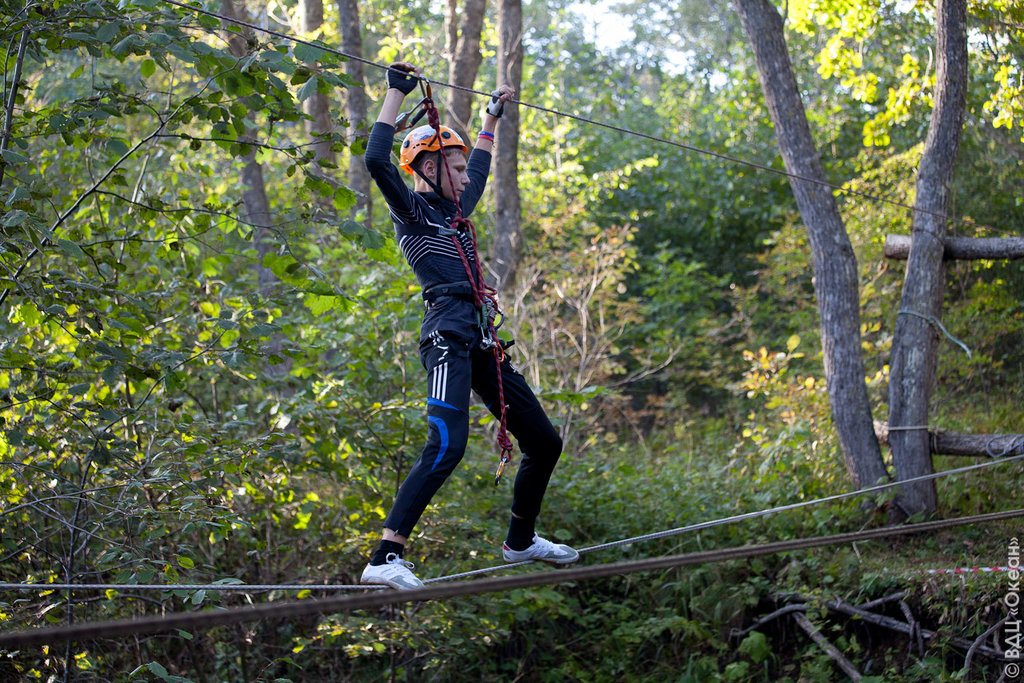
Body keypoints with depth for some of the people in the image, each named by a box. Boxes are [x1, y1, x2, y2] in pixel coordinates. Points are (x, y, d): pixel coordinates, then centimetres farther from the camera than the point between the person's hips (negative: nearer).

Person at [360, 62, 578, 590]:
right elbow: (377, 159, -15)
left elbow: (480, 169, 45)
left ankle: (520, 542, 31)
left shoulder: (454, 211, 25)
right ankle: (386, 558, -33)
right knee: (447, 446, -28)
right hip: (447, 336, -9)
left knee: (544, 443, 13)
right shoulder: (412, 210, 2)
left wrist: (492, 118, 51)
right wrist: (397, 93, -11)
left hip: (479, 342, 9)